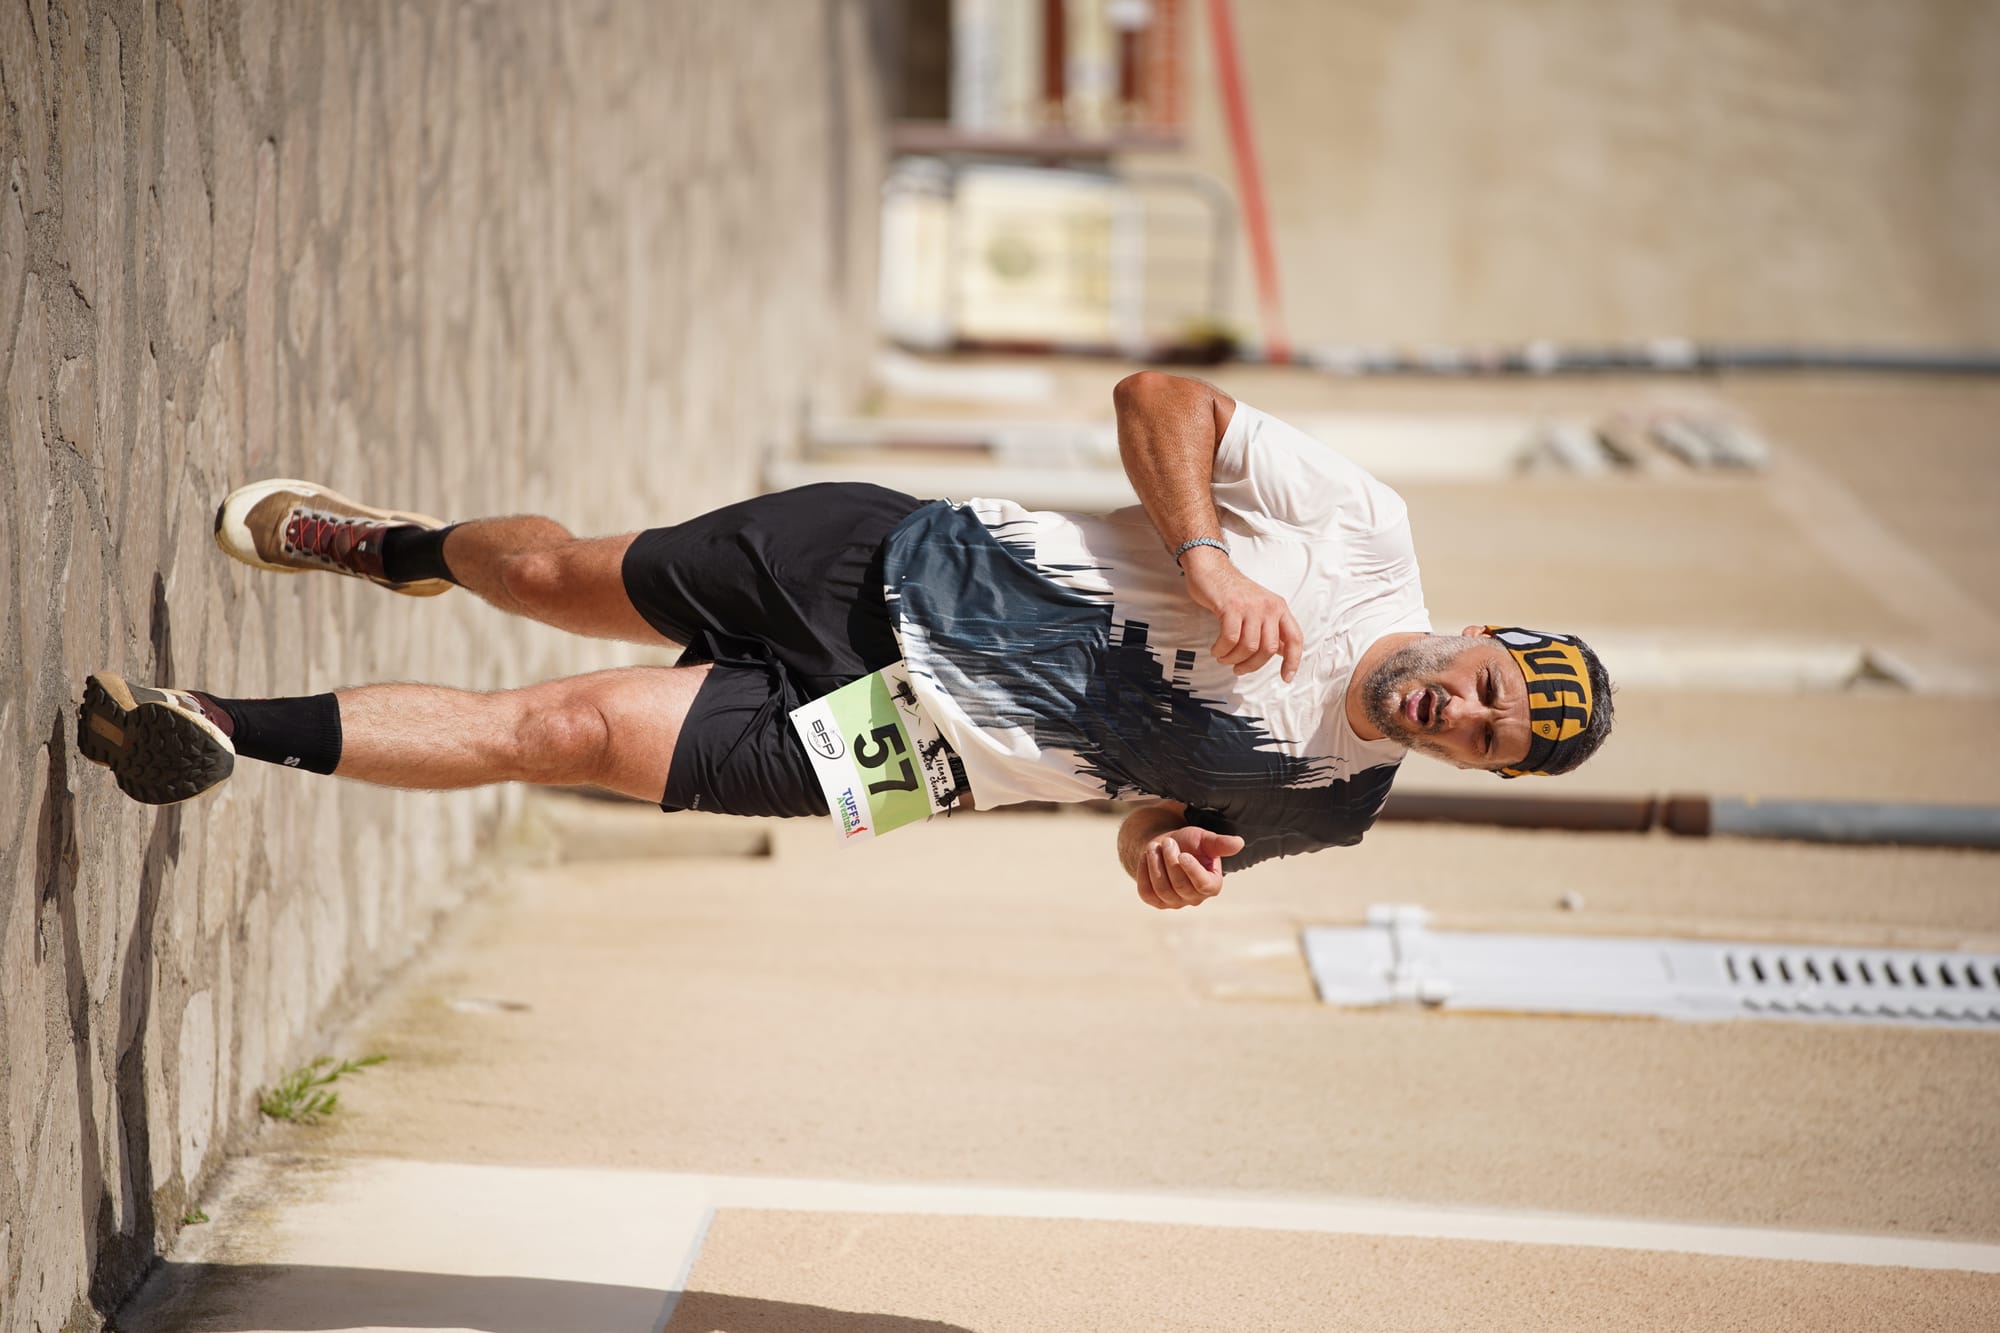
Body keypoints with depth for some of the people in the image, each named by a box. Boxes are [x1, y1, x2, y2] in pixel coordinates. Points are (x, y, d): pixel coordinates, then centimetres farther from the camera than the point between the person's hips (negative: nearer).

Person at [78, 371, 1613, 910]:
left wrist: (1169, 855, -14)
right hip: (890, 567, 1)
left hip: (894, 752, -1)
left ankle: (243, 733, 0)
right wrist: (1204, 556, -24)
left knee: (561, 733, -12)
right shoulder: (1363, 534, -12)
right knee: (557, 573, 11)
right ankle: (407, 548, 46)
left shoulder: (1330, 802, -6)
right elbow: (1158, 399, -9)